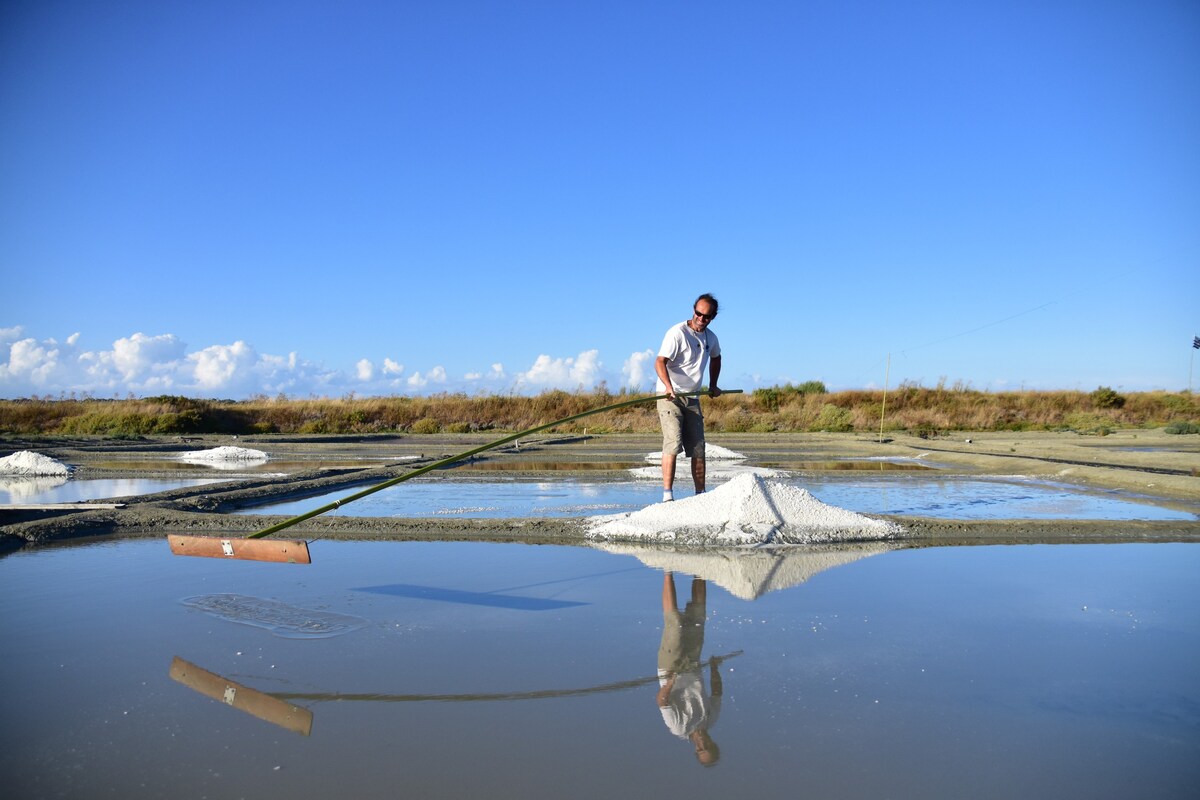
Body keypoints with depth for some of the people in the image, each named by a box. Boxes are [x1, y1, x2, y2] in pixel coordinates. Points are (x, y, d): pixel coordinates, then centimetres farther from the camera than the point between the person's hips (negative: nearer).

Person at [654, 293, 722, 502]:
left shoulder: (711, 338, 10)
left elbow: (715, 358, 32)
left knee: (698, 449, 6)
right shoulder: (677, 333, -13)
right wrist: (668, 386, -38)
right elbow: (660, 362, -23)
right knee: (673, 444, -18)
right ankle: (667, 495, -17)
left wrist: (713, 385, 26)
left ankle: (700, 494, 15)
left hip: (692, 398, 7)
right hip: (669, 396, -7)